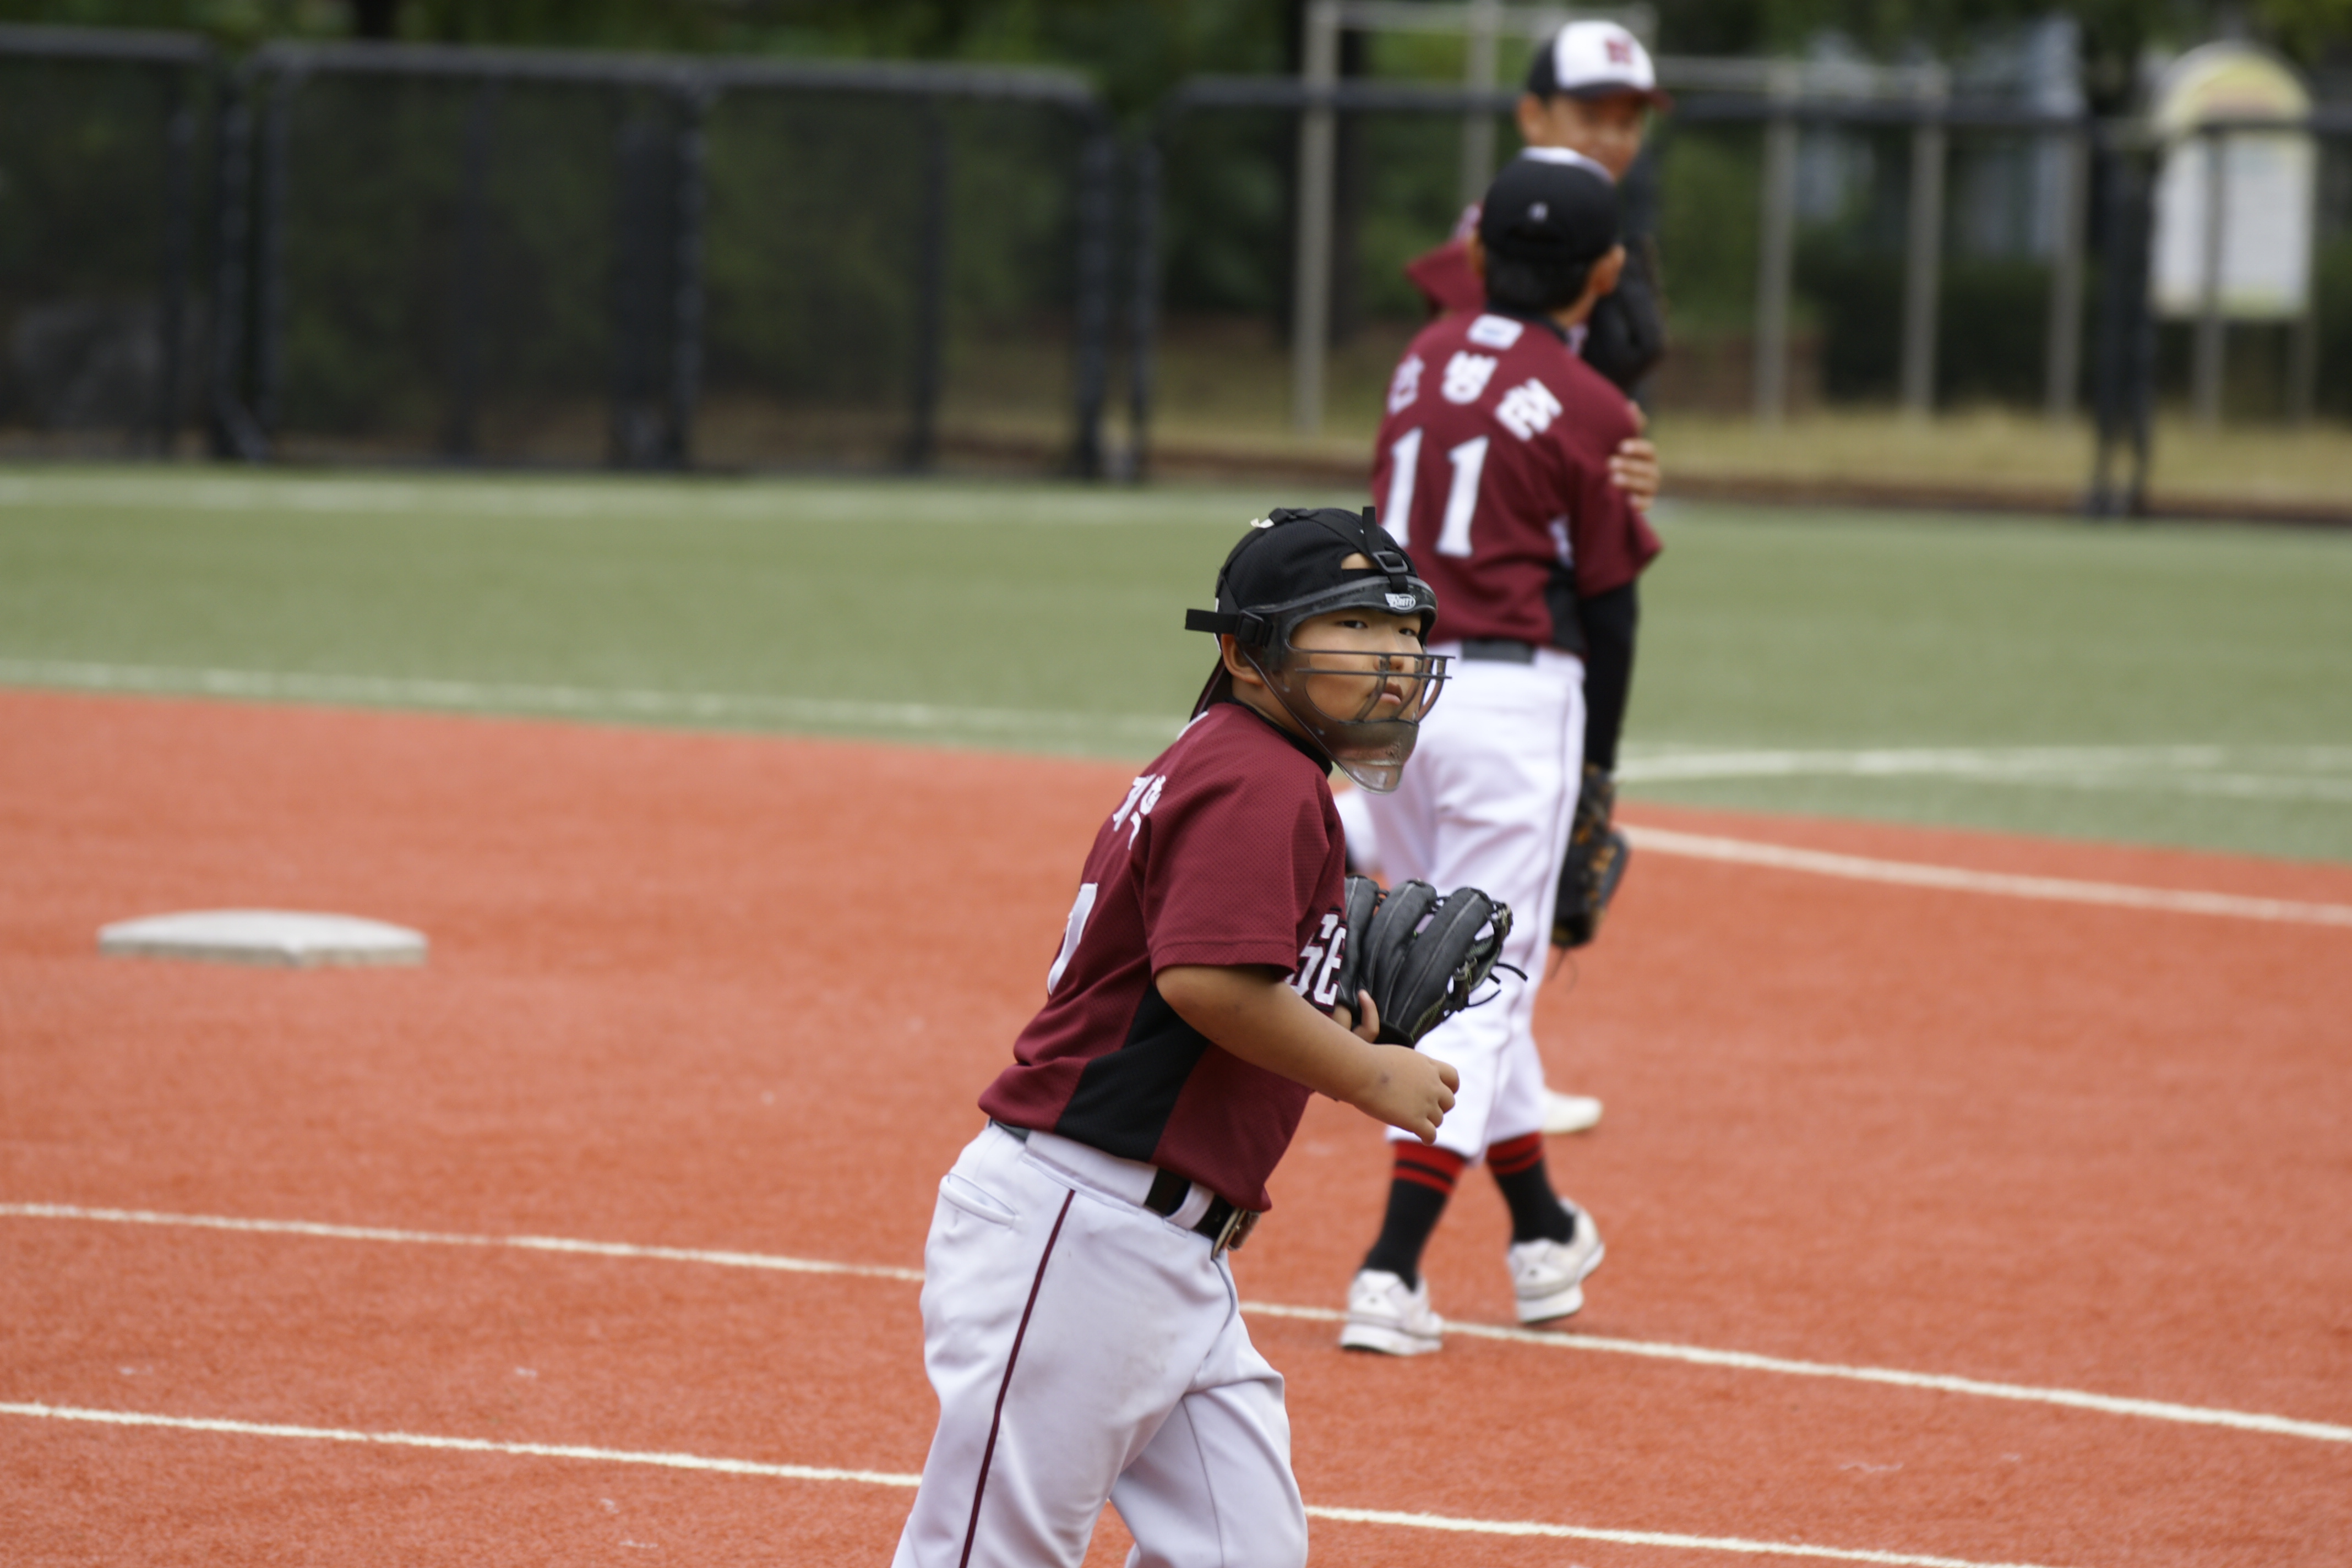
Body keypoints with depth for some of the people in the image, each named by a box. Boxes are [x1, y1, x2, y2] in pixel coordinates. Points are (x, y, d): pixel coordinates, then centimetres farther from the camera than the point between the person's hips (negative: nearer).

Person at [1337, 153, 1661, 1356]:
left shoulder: (1425, 359, 6)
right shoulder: (1588, 409, -7)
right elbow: (1609, 604, -3)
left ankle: (1542, 1234, 32)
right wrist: (1593, 759, 9)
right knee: (1482, 990, -2)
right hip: (1514, 696, -6)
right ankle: (1392, 1275, -12)